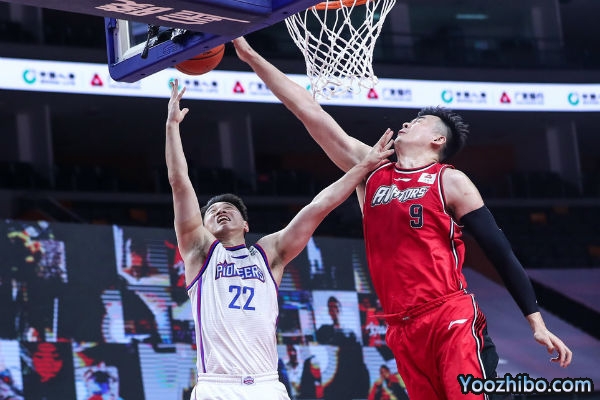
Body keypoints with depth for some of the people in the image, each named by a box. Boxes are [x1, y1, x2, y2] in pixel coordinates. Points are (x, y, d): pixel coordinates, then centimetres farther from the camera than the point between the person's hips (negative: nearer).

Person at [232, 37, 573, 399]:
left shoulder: (450, 182, 4)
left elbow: (501, 254, 2)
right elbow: (307, 110, 17)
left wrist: (537, 322, -5)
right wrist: (251, 55, 18)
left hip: (453, 319, -5)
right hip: (403, 329, 5)